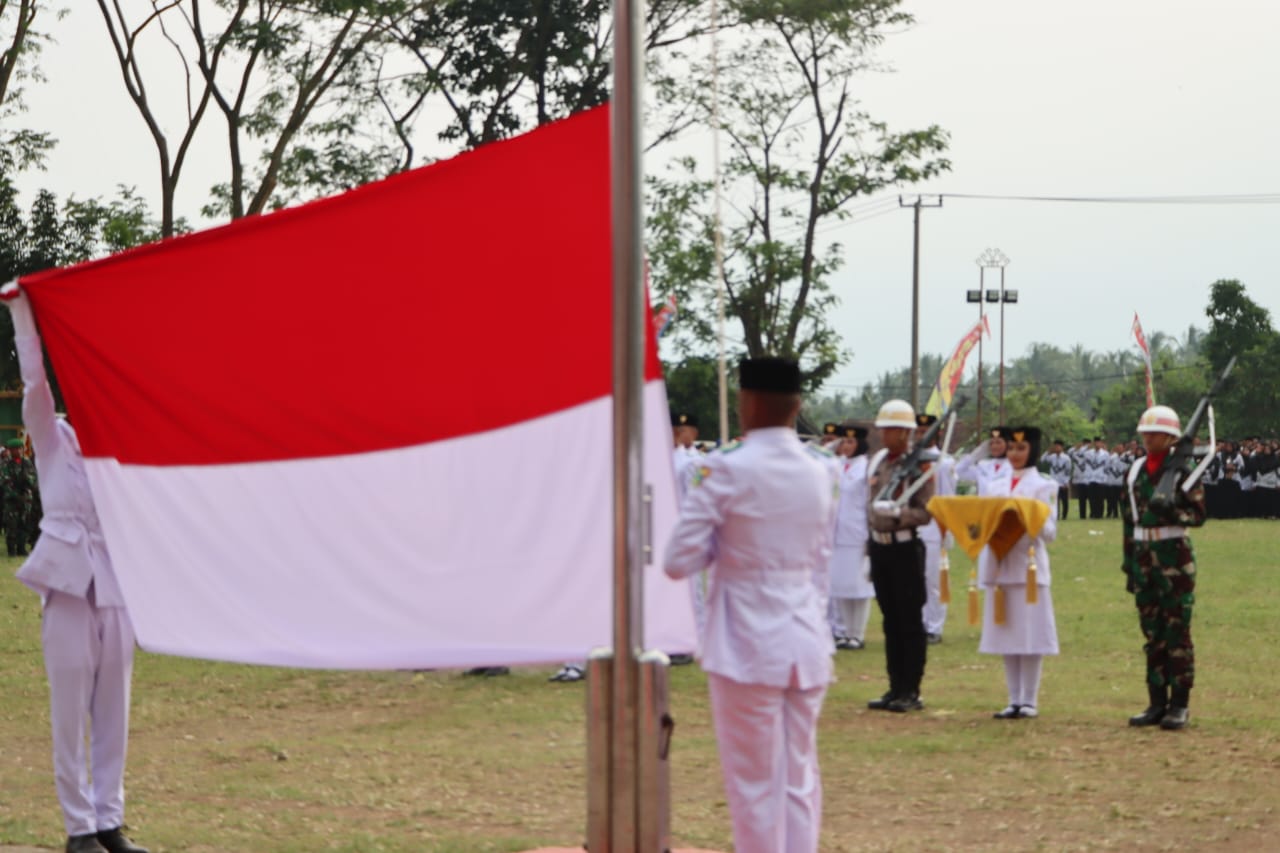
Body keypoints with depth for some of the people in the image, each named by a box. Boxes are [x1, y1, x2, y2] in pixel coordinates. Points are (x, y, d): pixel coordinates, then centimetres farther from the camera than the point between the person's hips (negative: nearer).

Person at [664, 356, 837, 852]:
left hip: (748, 646, -5)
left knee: (755, 784, 1)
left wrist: (724, 545, 3)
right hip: (808, 642, 5)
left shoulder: (729, 470, -12)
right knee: (800, 779, 10)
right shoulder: (821, 472, 6)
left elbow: (679, 562, -12)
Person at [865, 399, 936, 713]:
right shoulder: (875, 463, 11)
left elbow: (925, 512, -13)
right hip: (879, 546, 7)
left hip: (905, 548, -7)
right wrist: (873, 526, 15)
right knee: (890, 621, 11)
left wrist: (896, 513, -26)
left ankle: (911, 692, 3)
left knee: (910, 622, -1)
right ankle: (896, 689, 17)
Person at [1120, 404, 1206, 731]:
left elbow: (1198, 514, -8)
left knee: (1177, 631, -2)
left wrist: (1170, 509, -26)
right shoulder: (1135, 471, 11)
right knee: (1152, 632, 8)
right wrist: (1129, 561, 14)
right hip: (1143, 556, 6)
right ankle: (1157, 702, 14)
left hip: (1174, 556, -6)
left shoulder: (1183, 470, -5)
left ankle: (1180, 704, 2)